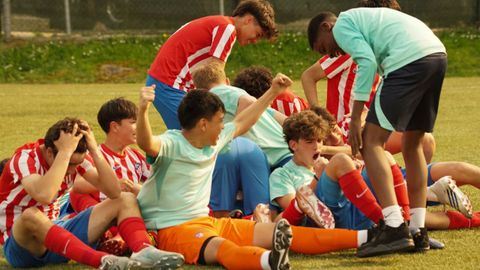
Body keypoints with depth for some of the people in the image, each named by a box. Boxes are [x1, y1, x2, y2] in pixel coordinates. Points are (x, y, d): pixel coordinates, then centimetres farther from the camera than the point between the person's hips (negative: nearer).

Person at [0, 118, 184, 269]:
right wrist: (65, 151, -35)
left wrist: (94, 150, -20)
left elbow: (114, 192, -12)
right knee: (31, 216, -43)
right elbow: (44, 195, -42)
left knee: (126, 201, -3)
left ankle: (143, 250, -35)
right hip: (22, 245, -6)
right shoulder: (25, 158, -21)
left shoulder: (76, 157, -3)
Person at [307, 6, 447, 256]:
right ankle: (418, 232, 17)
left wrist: (355, 120, -7)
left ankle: (395, 228, -16)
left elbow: (367, 62, -7)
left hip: (409, 60, -9)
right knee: (413, 144, 20)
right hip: (438, 55, 9)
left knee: (371, 142, -5)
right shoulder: (365, 19, 36)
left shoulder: (342, 24, 9)